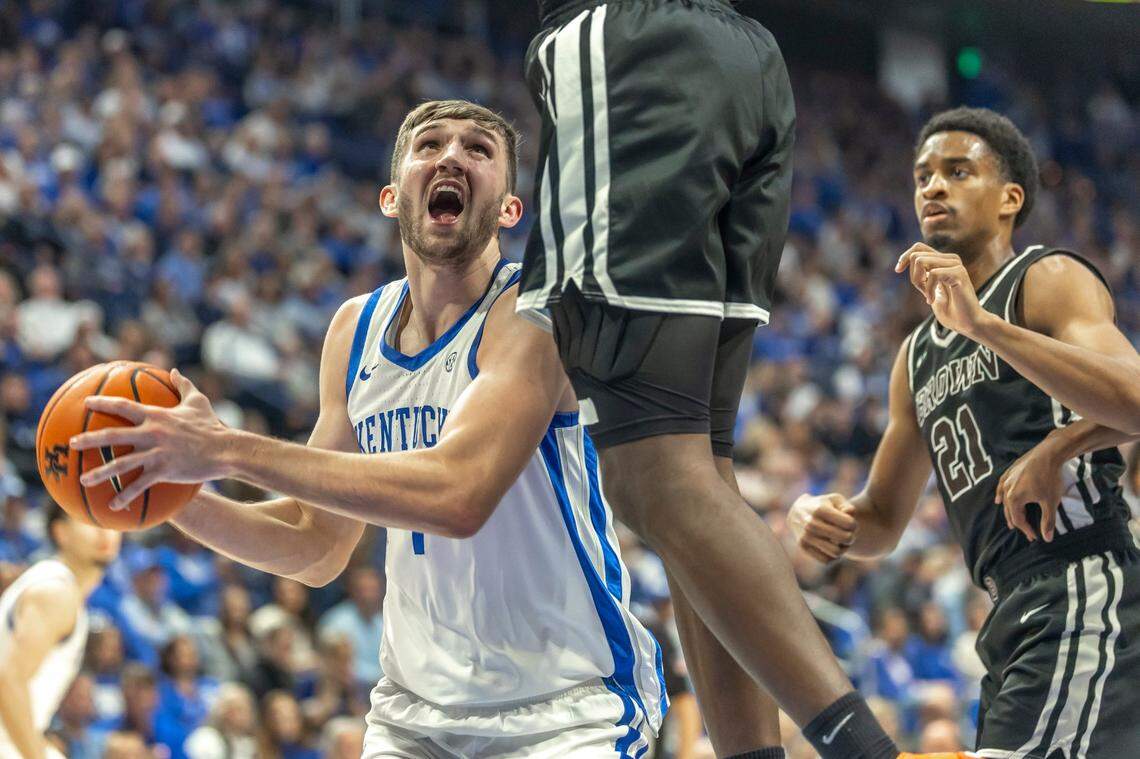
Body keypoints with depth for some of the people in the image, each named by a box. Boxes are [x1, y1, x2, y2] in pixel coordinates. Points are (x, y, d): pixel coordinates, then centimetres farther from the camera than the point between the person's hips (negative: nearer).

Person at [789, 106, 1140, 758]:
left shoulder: (1051, 281, -2)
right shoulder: (920, 355, 23)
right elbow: (883, 521, 27)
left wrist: (982, 325, -26)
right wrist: (825, 518, 3)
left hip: (1082, 594, -10)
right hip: (1015, 619, 10)